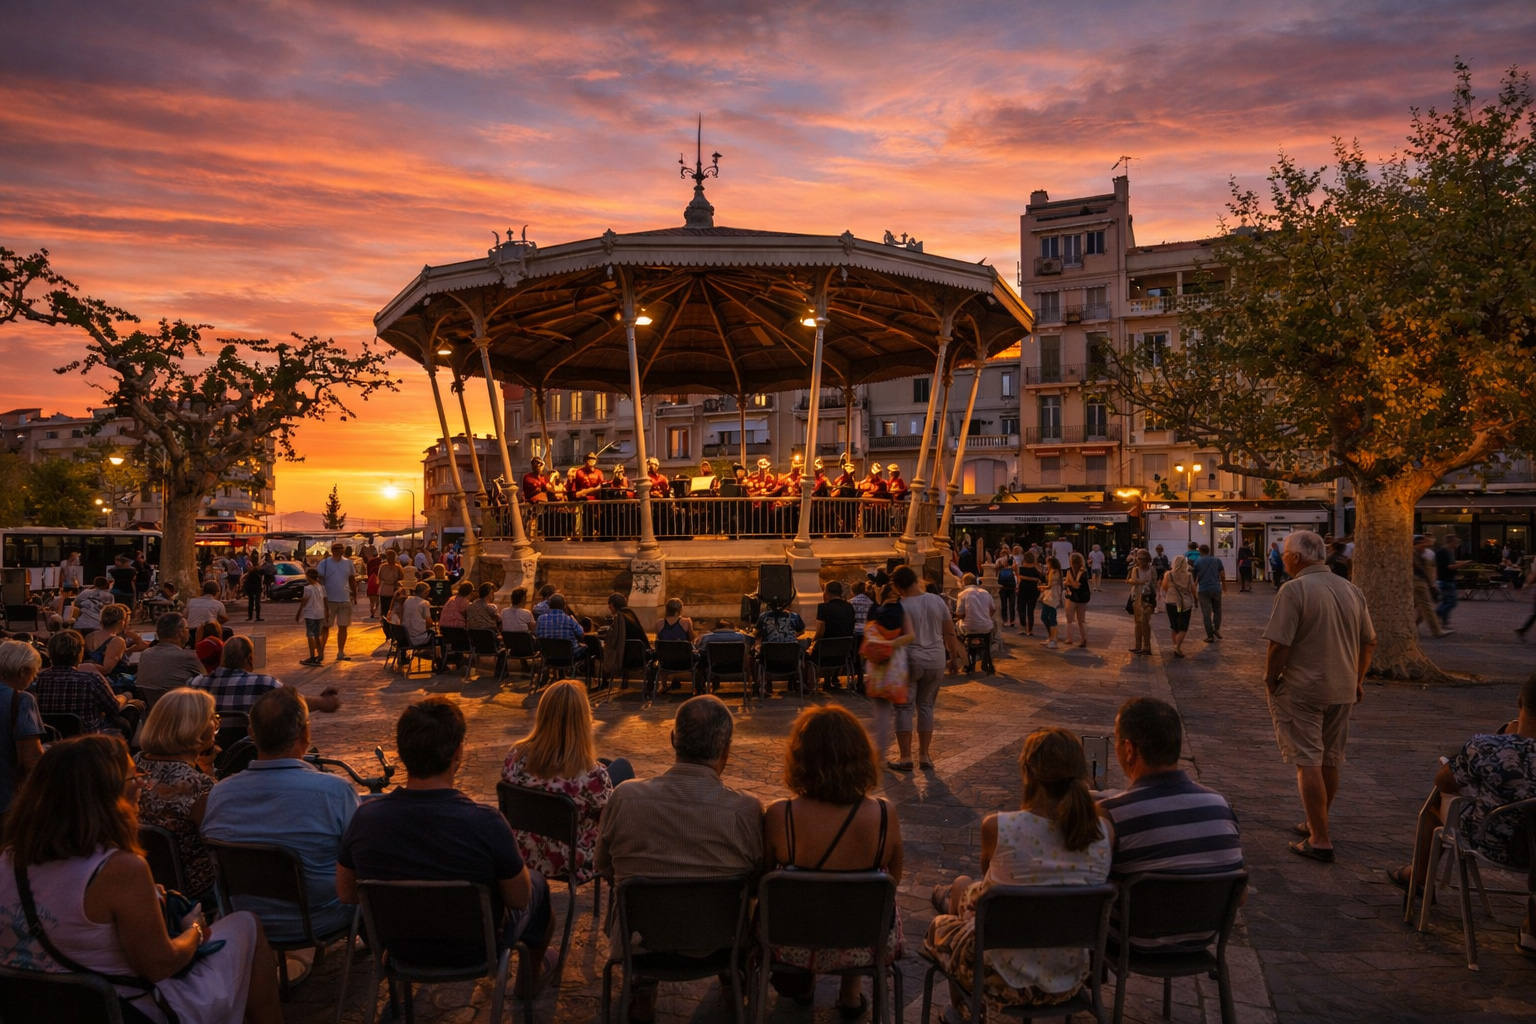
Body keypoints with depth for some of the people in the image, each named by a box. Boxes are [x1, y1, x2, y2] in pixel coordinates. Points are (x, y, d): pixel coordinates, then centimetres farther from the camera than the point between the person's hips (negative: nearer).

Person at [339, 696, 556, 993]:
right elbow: (519, 899, -19)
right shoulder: (487, 824, -35)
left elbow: (346, 893, -6)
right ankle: (530, 977, 49)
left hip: (401, 946, 4)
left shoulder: (365, 818, -24)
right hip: (475, 948, -3)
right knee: (537, 883, 27)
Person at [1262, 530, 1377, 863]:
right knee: (1331, 760, 17)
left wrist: (1270, 680, -5)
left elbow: (1280, 645, -20)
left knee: (1308, 761, -2)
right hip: (1341, 690, 7)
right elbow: (1369, 642, 13)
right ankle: (1317, 824, 33)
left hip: (1302, 690, -7)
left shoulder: (1294, 590, -16)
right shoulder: (1351, 589, 6)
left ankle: (1320, 841, -1)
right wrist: (1357, 680, 22)